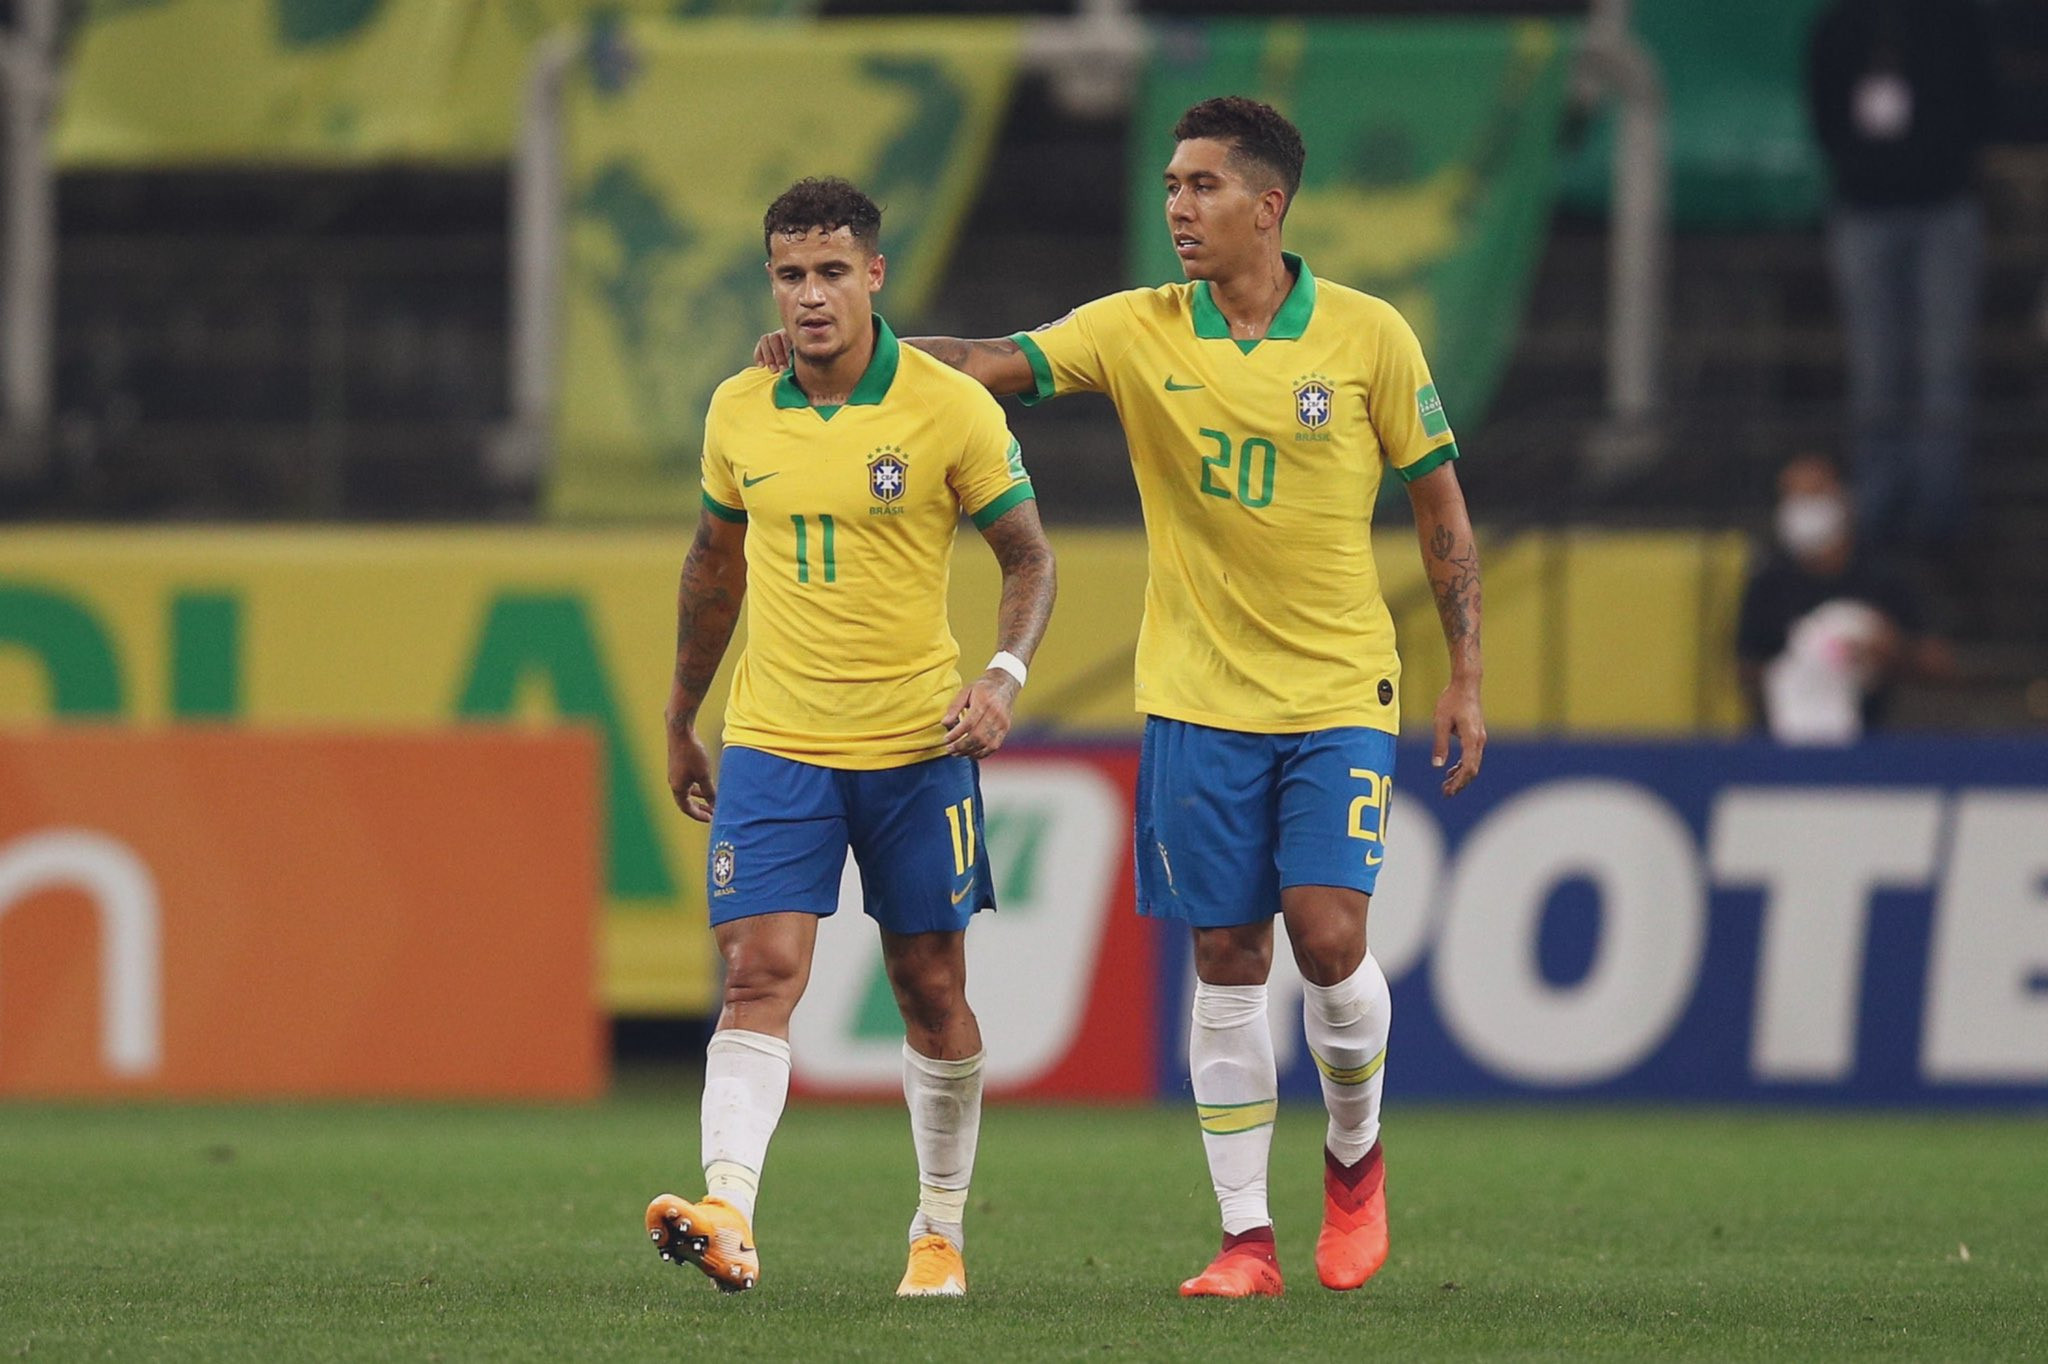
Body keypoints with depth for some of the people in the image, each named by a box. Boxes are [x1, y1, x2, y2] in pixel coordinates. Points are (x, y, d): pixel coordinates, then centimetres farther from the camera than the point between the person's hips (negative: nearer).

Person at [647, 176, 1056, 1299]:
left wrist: (1004, 674, -18)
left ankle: (941, 1232, 22)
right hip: (772, 740, 1)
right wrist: (680, 725, 22)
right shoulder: (739, 413, 3)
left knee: (931, 988, 7)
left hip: (917, 743, -1)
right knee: (760, 972, -14)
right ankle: (728, 1218, -26)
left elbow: (1028, 555, 0)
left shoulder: (951, 408, -7)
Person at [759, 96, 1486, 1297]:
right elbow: (990, 365, -7)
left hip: (1340, 691, -2)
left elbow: (1441, 507, 2)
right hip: (1199, 697, 2)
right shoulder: (1139, 332, -1)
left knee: (1329, 937, -13)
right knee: (1226, 960, 1)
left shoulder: (1368, 337, -5)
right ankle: (1248, 1236, 7)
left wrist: (1467, 680, 1)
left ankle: (1356, 1154, 15)